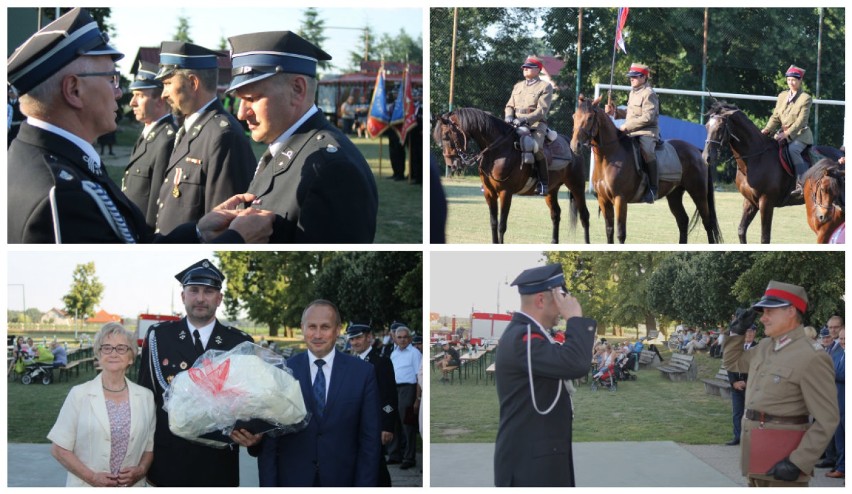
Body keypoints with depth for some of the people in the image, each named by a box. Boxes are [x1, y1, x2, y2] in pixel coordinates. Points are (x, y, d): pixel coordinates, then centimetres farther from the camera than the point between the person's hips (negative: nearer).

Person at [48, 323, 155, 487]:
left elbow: (150, 446, 8)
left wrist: (140, 470, -10)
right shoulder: (79, 394, -5)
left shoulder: (145, 397, 1)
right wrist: (92, 477, -15)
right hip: (87, 486, -2)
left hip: (132, 486, 2)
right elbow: (59, 448, -5)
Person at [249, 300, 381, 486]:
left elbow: (370, 438, -3)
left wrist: (365, 485, -7)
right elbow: (270, 438, -1)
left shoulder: (363, 372, -4)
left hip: (342, 480, 0)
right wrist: (269, 485, -6)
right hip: (291, 480, 0)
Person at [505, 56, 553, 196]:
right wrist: (509, 116, -5)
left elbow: (542, 109, -9)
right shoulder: (518, 86, 21)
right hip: (516, 125, 6)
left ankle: (543, 182, -21)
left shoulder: (545, 86, 2)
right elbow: (509, 105, 19)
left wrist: (526, 119, -23)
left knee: (536, 147, -32)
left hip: (536, 124, -6)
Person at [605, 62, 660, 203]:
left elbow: (647, 117, -20)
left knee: (647, 151, -36)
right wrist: (614, 112, 10)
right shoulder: (633, 92, 18)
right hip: (632, 132, 10)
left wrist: (627, 126, -20)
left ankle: (653, 188, -31)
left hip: (647, 132, -10)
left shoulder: (649, 94, -11)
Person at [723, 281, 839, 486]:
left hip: (781, 462, -9)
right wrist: (737, 331, 13)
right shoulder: (764, 347, 9)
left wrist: (798, 463, -24)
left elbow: (827, 420, -19)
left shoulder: (811, 359, -17)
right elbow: (733, 363, 30)